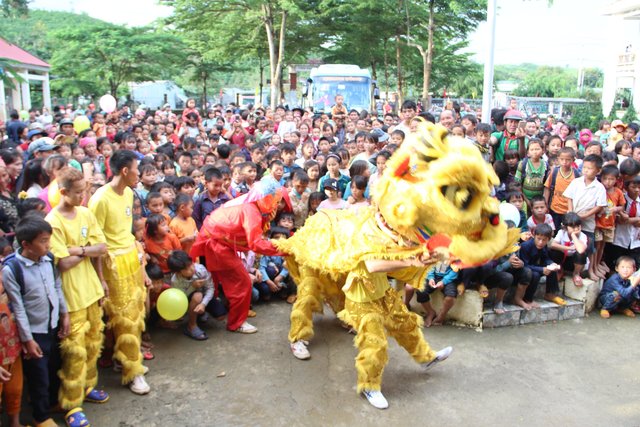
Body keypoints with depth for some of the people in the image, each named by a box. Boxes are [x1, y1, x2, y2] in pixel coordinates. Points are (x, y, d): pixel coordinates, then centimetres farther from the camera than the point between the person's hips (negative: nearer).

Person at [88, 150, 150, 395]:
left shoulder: (128, 193, 7)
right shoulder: (101, 199, -19)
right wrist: (101, 279, -16)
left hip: (133, 258, 8)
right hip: (115, 264, -8)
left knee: (136, 313, 16)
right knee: (125, 319, 2)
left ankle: (132, 358, 33)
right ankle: (132, 372, 15)